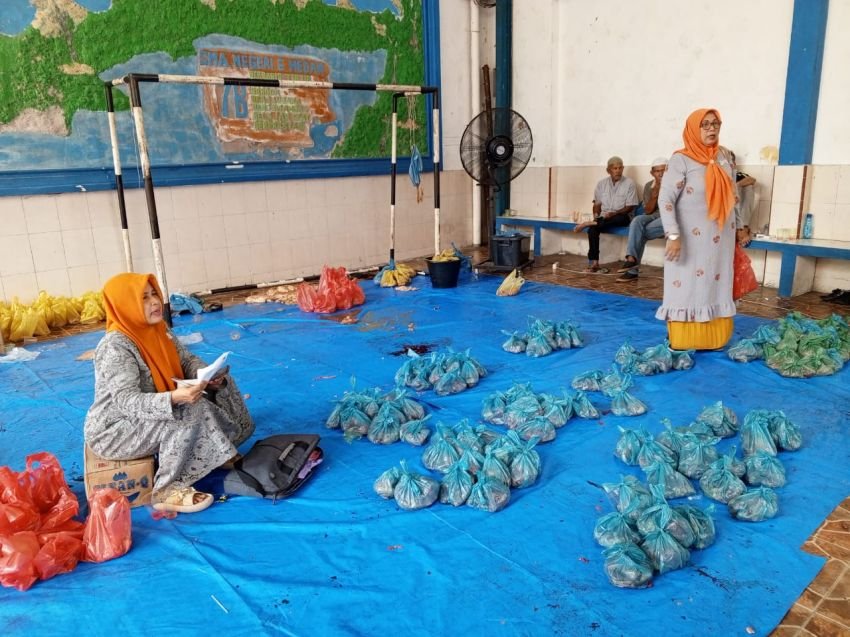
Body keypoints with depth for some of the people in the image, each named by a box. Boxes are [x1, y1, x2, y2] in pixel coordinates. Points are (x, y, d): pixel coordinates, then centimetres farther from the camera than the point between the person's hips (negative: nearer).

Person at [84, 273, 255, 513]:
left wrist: (210, 376, -22)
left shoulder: (158, 330, -2)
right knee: (191, 411, -30)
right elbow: (126, 402, -34)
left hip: (154, 414, 8)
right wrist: (174, 398, -50)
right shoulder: (115, 347, -26)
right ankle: (167, 491, -20)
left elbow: (188, 361, 1)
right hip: (114, 431, -8)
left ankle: (219, 454, 8)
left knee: (218, 386, 0)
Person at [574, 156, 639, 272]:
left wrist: (614, 213, -19)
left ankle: (589, 223, -32)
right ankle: (593, 262, -31)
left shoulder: (629, 183, -2)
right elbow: (597, 204, 12)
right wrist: (596, 216, -7)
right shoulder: (602, 184, 10)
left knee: (622, 218, -40)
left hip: (621, 216, -2)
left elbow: (630, 207, -6)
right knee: (593, 229, -30)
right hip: (604, 216, 2)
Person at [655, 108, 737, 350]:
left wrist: (735, 229, 18)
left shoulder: (724, 156, 8)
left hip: (720, 239, 6)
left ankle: (713, 338, 23)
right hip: (691, 240, -6)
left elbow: (731, 193, 19)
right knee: (687, 288, 0)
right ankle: (681, 342, 9)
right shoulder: (681, 159, -12)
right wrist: (673, 236, -24)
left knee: (716, 287, 12)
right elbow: (665, 199, -18)